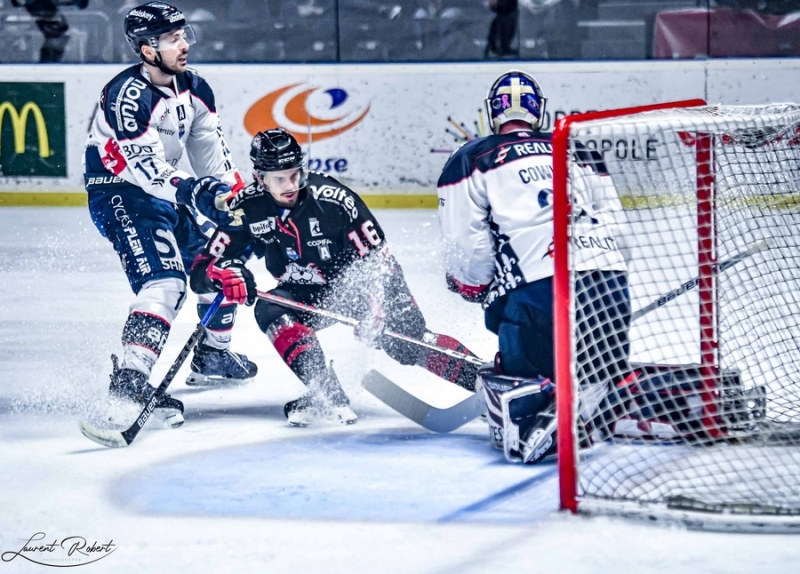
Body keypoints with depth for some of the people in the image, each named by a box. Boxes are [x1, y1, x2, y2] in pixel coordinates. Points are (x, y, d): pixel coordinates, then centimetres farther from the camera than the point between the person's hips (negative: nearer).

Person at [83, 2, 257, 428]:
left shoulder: (192, 89, 3)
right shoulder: (127, 94, -24)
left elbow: (212, 150, 12)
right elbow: (144, 166, -31)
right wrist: (191, 193, -42)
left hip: (164, 187, 9)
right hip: (118, 193, -9)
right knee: (164, 281, -26)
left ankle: (212, 354, 35)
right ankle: (129, 381, -36)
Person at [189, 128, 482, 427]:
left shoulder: (333, 198, -25)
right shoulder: (246, 208, -16)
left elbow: (379, 262, -19)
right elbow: (203, 267, -14)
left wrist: (376, 307, -35)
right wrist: (225, 273, -38)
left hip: (354, 285, -2)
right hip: (303, 294, 2)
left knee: (411, 344, -20)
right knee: (270, 311, -28)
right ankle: (328, 395, -34)